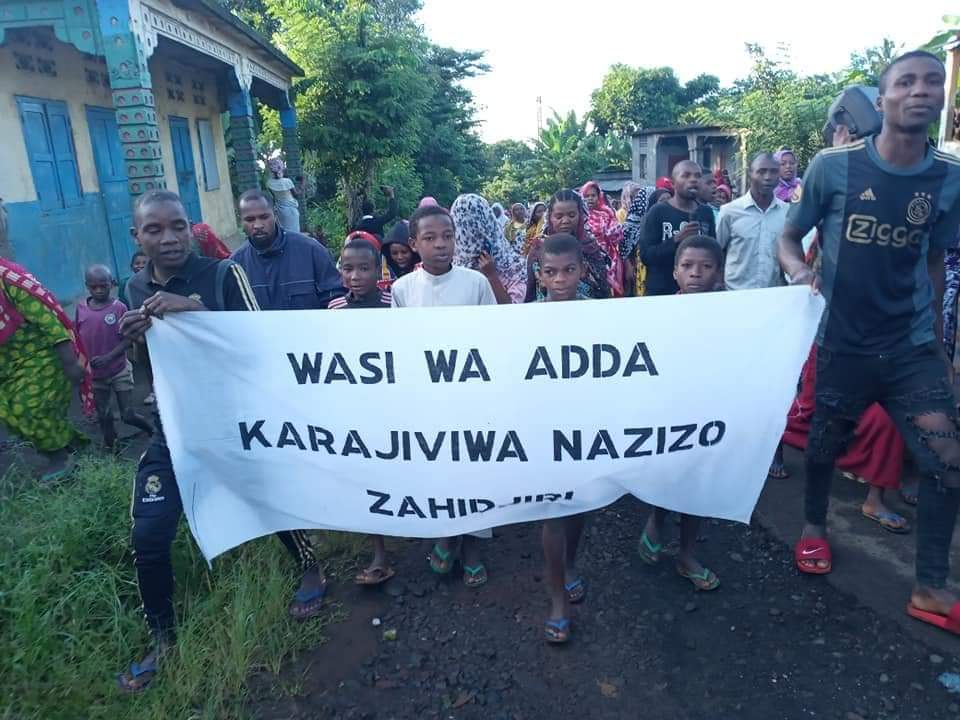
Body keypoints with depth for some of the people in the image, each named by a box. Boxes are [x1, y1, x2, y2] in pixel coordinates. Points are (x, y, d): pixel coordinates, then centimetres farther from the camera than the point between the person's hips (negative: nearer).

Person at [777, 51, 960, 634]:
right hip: (844, 343, -2)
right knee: (825, 444, 13)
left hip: (912, 346, 2)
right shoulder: (834, 166, -9)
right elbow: (790, 237, 1)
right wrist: (799, 269, -21)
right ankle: (815, 526, 43)